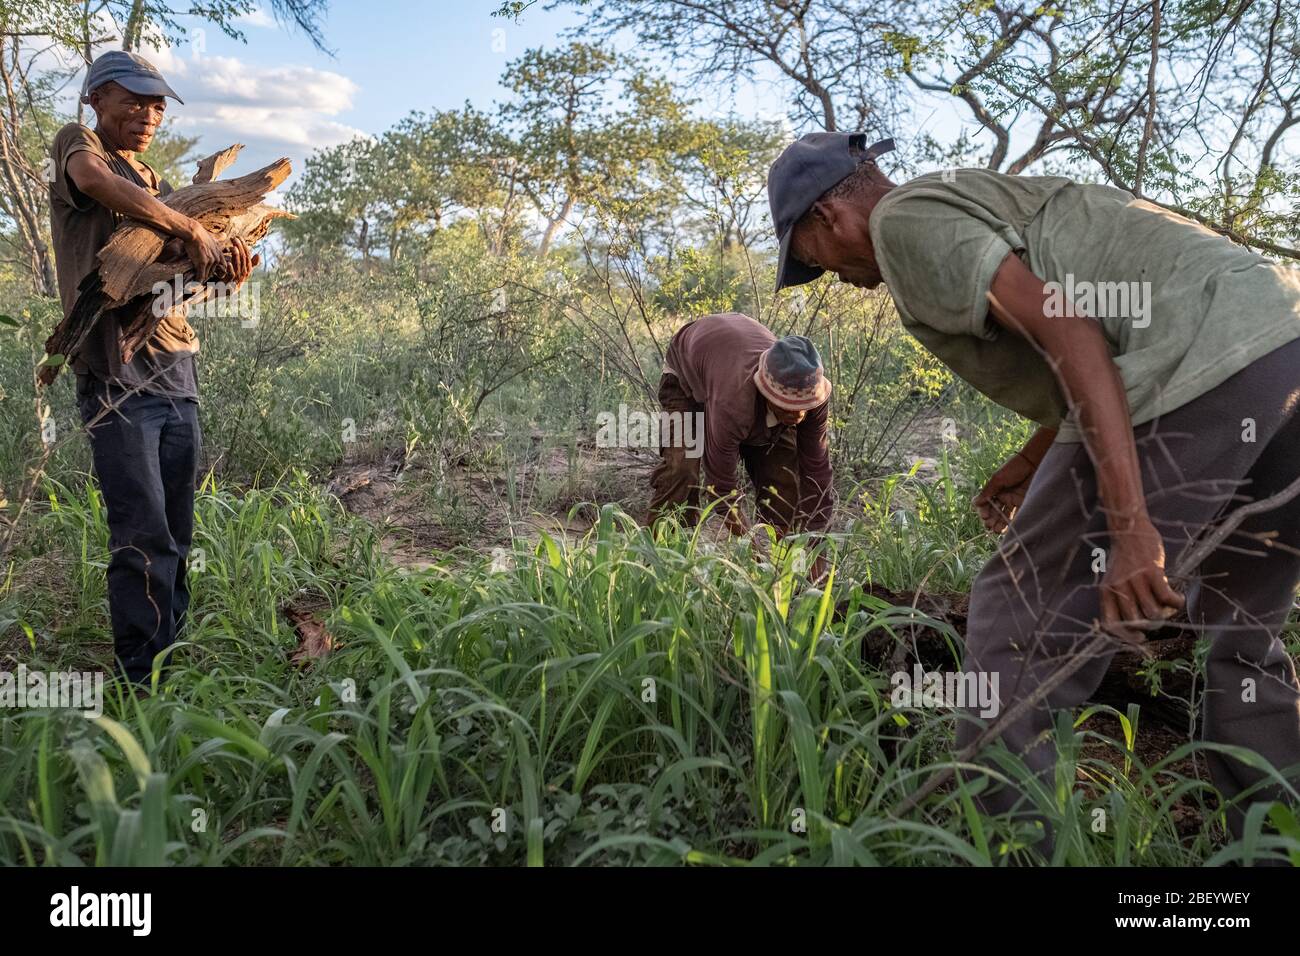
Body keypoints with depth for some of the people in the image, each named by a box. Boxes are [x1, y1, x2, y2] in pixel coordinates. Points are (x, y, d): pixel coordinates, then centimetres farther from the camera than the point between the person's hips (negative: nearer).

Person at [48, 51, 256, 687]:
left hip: (177, 371, 7)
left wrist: (226, 263, -4)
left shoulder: (156, 185, 24)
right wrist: (188, 228, -19)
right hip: (115, 373, -7)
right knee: (143, 539, -11)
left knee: (176, 537, 8)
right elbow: (95, 180, -22)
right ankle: (143, 683, -5)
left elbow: (191, 269, 19)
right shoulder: (77, 144, 4)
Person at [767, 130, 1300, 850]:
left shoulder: (904, 219, 1)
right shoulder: (986, 201, 30)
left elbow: (1068, 330, -13)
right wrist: (1029, 463, 38)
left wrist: (1128, 527, -18)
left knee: (1020, 621, 1)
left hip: (1198, 369, -10)